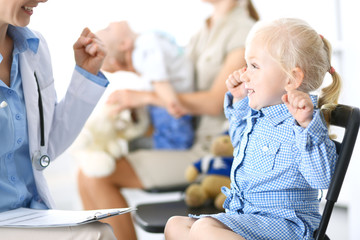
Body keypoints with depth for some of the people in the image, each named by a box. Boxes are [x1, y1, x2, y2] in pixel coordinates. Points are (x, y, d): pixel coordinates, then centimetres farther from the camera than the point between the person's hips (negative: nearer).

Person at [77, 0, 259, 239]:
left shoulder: (245, 32, -12)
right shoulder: (205, 32, 14)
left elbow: (215, 103, -21)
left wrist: (144, 97, -22)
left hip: (205, 149, -9)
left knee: (99, 176, -17)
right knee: (87, 174, -2)